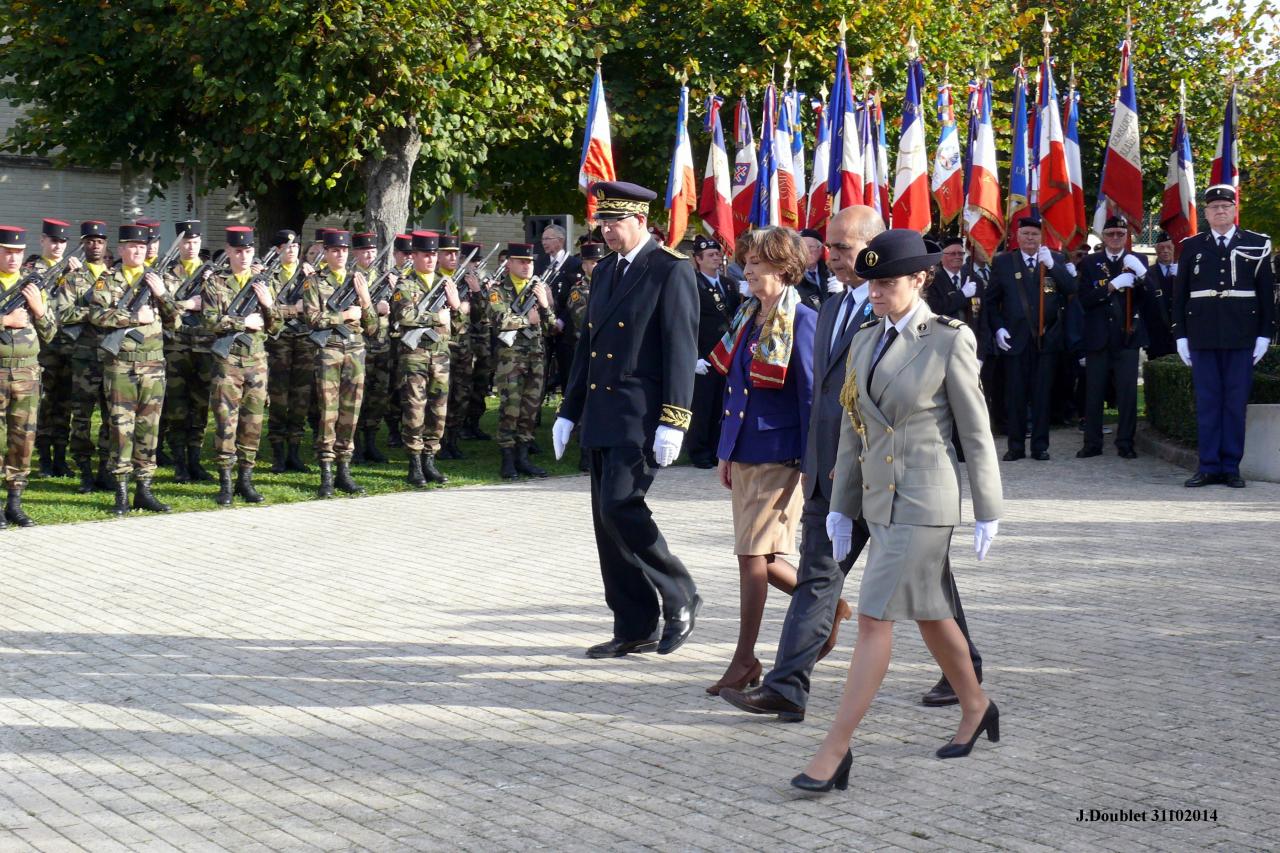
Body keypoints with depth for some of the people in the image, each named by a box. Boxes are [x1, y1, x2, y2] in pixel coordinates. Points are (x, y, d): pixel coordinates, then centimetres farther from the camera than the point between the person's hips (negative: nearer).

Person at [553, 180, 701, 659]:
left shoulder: (671, 271, -7)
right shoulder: (605, 272, 17)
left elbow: (681, 349, -13)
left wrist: (673, 422, -19)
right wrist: (569, 411, 18)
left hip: (642, 418, -8)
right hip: (602, 417, 8)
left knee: (621, 506, -18)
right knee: (609, 519, 7)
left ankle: (680, 597, 1)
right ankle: (635, 629, 14)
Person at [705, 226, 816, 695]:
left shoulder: (801, 321, -12)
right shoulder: (749, 316, 12)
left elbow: (812, 396, -12)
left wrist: (810, 463, -13)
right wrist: (726, 450, 17)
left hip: (779, 457, -8)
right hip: (745, 453, 8)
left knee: (754, 555, -5)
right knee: (761, 557, 11)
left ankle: (745, 660, 3)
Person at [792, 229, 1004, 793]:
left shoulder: (949, 340, -10)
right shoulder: (865, 340, 9)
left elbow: (975, 430, -6)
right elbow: (852, 429, 14)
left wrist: (987, 512, -4)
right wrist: (840, 507, 14)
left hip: (923, 501, -7)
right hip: (879, 495, 7)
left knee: (873, 619, -10)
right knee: (929, 614, 19)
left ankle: (836, 749, -7)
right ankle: (975, 708, 38)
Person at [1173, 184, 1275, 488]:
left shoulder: (1257, 245, 5)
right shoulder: (1192, 246, 7)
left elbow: (1266, 292, 5)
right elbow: (1180, 294, 9)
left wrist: (1265, 334, -1)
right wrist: (1180, 335, 4)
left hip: (1241, 338, -1)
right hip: (1202, 338, 1)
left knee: (1236, 403, 2)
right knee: (1206, 402, 2)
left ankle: (1231, 467, 8)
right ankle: (1209, 466, 7)